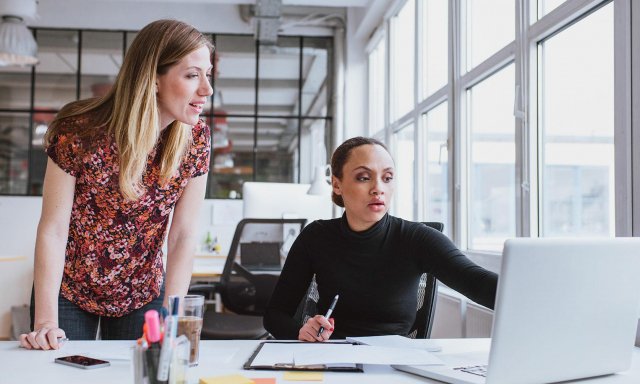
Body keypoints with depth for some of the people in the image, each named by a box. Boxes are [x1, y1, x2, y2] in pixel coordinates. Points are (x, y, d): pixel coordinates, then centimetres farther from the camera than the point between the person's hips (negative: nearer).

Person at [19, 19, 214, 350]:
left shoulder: (195, 137, -14)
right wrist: (45, 321, -22)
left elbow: (183, 236, -11)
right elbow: (53, 229, -18)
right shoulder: (80, 132, -23)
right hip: (68, 292, -2)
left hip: (143, 295, 3)